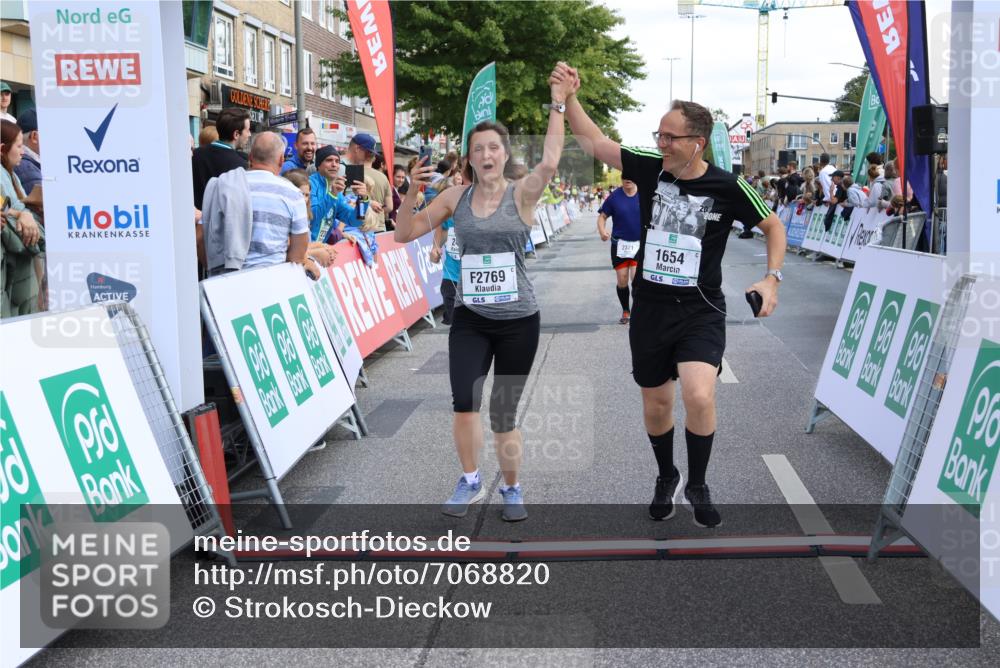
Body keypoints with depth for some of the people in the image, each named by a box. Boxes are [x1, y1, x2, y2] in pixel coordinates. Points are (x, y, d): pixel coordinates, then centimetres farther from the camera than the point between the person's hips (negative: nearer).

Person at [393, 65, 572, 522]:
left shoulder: (522, 192, -6)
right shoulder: (456, 197, 2)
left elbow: (550, 163, -28)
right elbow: (405, 234, 5)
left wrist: (558, 105, -30)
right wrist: (412, 192, -11)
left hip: (518, 320, -2)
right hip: (469, 318, 2)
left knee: (503, 416, 4)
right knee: (463, 405, -13)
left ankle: (511, 487, 30)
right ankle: (470, 481, 13)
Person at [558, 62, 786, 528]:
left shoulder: (728, 187, -10)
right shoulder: (649, 168, -3)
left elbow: (773, 226, 4)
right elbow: (592, 141, 2)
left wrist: (771, 278, -9)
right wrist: (569, 97, -9)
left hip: (700, 311, -3)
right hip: (649, 309, 3)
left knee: (699, 397, -23)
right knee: (655, 404, 13)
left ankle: (697, 485, 2)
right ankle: (666, 477, 40)